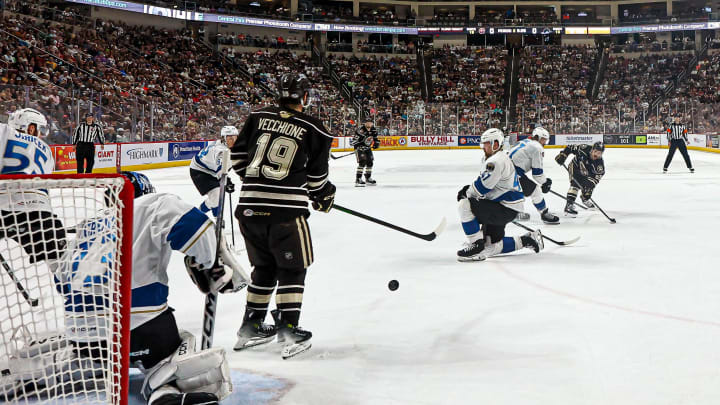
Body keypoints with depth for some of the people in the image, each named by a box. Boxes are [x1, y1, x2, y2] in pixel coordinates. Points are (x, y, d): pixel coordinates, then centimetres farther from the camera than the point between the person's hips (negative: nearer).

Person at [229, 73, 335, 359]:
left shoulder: (258, 118, 9)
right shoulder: (314, 130, 0)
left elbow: (237, 155, 11)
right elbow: (316, 175, 4)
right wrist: (325, 196, 24)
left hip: (249, 206, 5)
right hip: (286, 207, -5)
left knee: (264, 266, 20)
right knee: (292, 268, 8)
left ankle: (251, 326, 27)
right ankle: (288, 330, 4)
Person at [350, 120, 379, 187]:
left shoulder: (374, 130, -1)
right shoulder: (360, 131, -25)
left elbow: (375, 138, 17)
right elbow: (353, 141, -26)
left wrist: (376, 143, -1)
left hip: (367, 148, 7)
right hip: (359, 148, -7)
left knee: (370, 162, 10)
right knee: (362, 162, -20)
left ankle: (368, 178, 28)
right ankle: (358, 179, -18)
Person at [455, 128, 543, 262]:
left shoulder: (496, 161, -17)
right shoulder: (502, 158, 19)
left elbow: (482, 186, -21)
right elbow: (490, 185, 24)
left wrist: (467, 193, -3)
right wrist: (469, 188, 9)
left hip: (505, 209, -11)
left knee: (464, 205, -20)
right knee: (491, 247, 14)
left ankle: (477, 246, -16)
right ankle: (527, 240, 20)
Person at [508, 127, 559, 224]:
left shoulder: (525, 142, 21)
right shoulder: (537, 148, -7)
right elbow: (537, 172, -9)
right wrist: (545, 182, 8)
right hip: (514, 173, -10)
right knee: (535, 190, -3)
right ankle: (545, 214, 3)